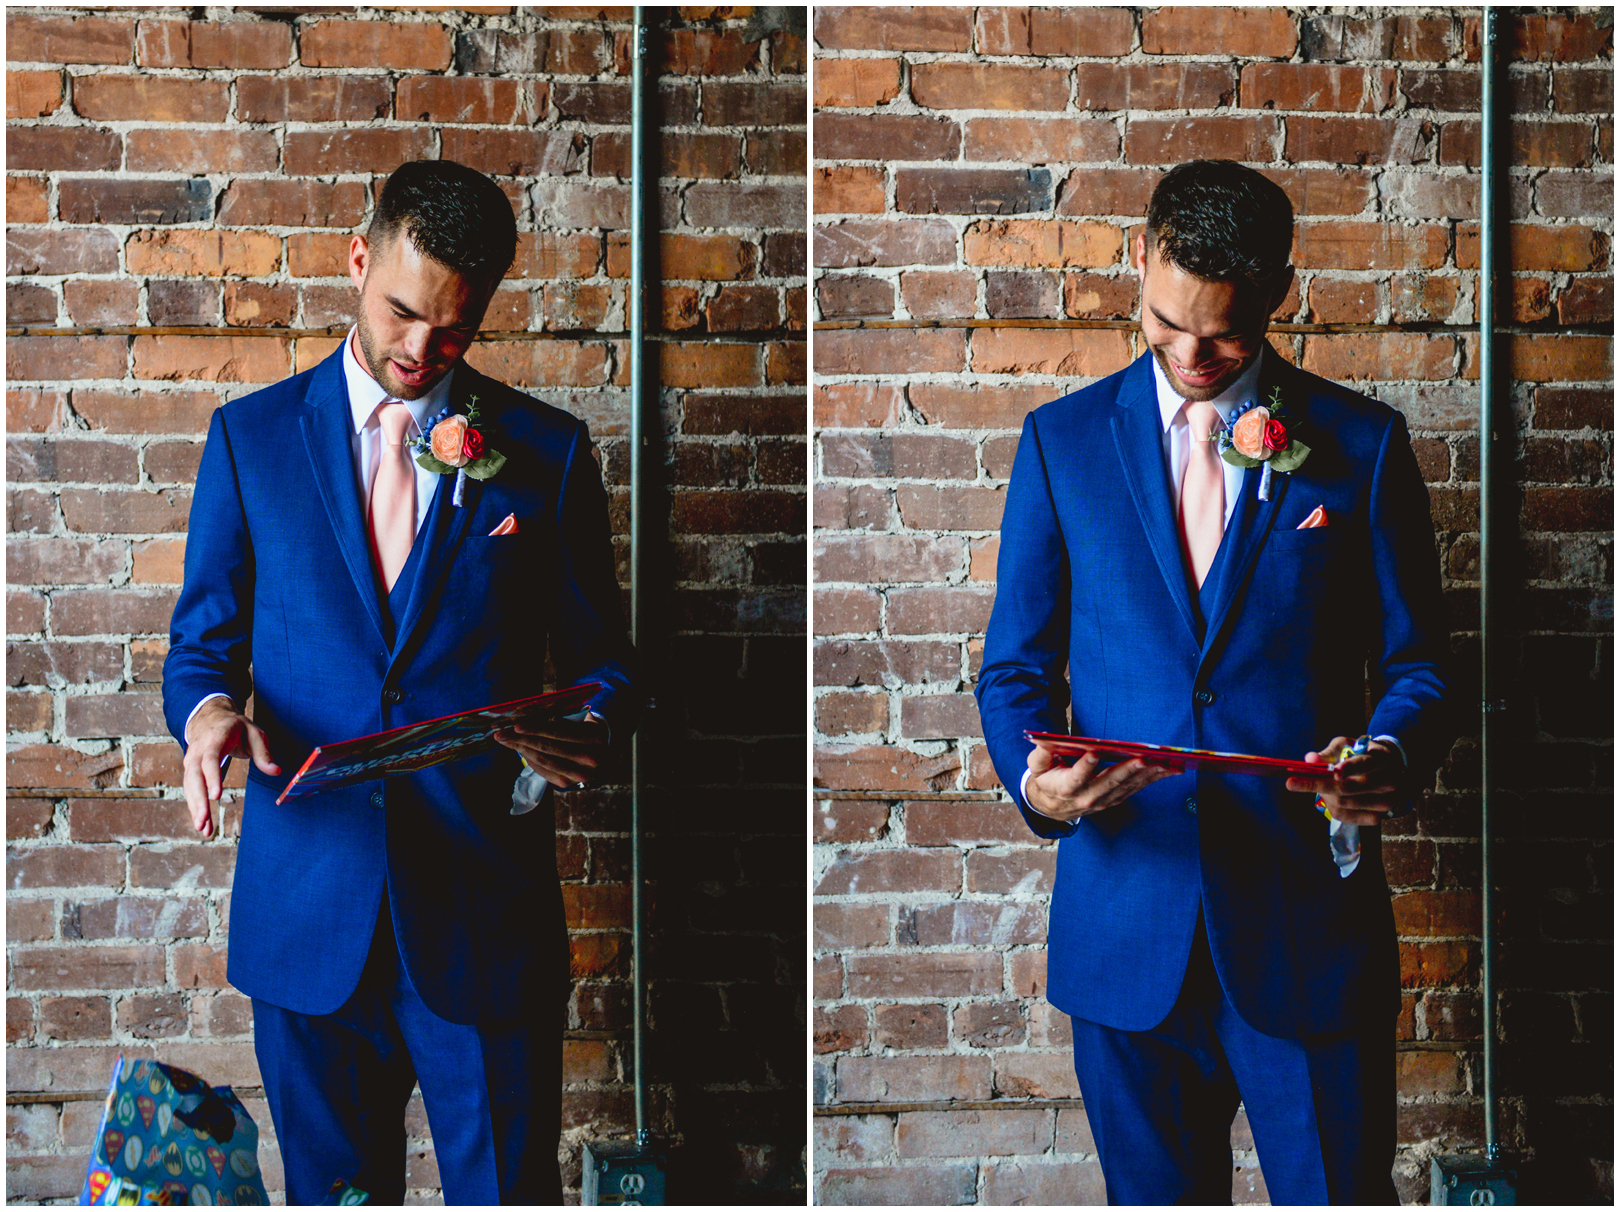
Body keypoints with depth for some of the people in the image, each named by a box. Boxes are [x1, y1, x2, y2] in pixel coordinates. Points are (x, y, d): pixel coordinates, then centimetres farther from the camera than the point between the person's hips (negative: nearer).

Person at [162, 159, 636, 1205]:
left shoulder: (547, 452, 4)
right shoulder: (250, 436, 6)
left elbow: (602, 664, 7)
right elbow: (202, 644, 9)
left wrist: (588, 730, -16)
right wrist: (209, 710, -14)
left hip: (485, 914, -1)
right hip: (307, 913, 1)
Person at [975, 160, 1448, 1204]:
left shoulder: (1363, 445, 3)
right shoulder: (1062, 441, 6)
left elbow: (1417, 665, 6)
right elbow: (1017, 666, 7)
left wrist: (1392, 757, -17)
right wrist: (1033, 778, -14)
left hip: (1311, 923, -1)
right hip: (1125, 927, 1)